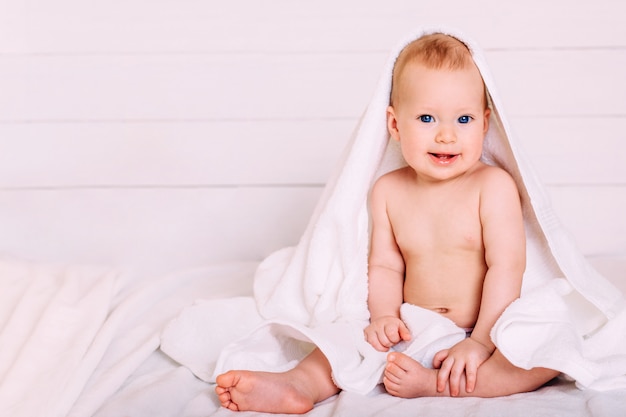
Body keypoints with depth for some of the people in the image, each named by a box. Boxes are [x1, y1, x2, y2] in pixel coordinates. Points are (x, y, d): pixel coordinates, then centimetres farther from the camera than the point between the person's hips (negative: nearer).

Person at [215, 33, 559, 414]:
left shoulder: (493, 186, -11)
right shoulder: (388, 191, 2)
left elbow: (506, 266, -17)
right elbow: (385, 266, 5)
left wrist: (481, 342, -25)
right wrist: (385, 316, -15)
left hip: (492, 327, -4)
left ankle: (433, 384, -40)